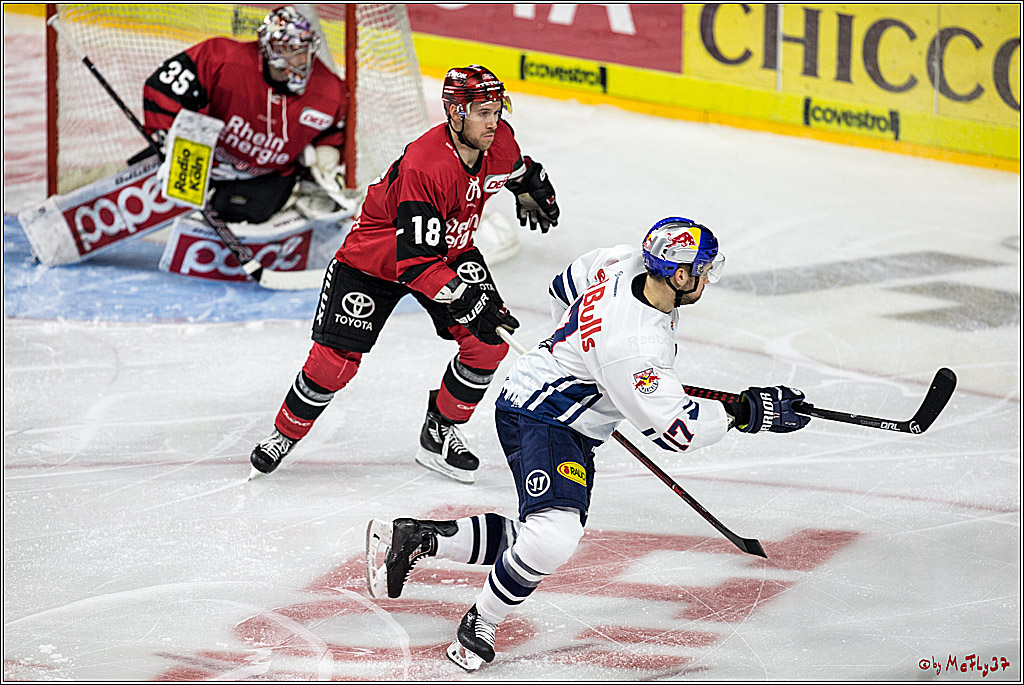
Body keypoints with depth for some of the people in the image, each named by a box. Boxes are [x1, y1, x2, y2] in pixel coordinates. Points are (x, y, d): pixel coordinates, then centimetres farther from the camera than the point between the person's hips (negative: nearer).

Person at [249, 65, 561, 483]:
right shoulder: (425, 168, -39)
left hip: (449, 249, 6)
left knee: (488, 343, -9)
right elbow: (417, 262, -41)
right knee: (336, 358, -10)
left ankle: (439, 433, 10)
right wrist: (467, 301, -47)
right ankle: (285, 433, 15)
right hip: (376, 257, -6)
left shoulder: (498, 139, -17)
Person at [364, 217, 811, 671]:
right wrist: (745, 412, -21)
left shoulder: (628, 263, -5)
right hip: (539, 416, -10)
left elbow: (567, 286, 16)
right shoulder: (636, 343, -31)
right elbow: (670, 427, -26)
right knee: (553, 535, -28)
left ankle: (416, 537, 20)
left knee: (550, 539, 12)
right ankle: (479, 623, -6)